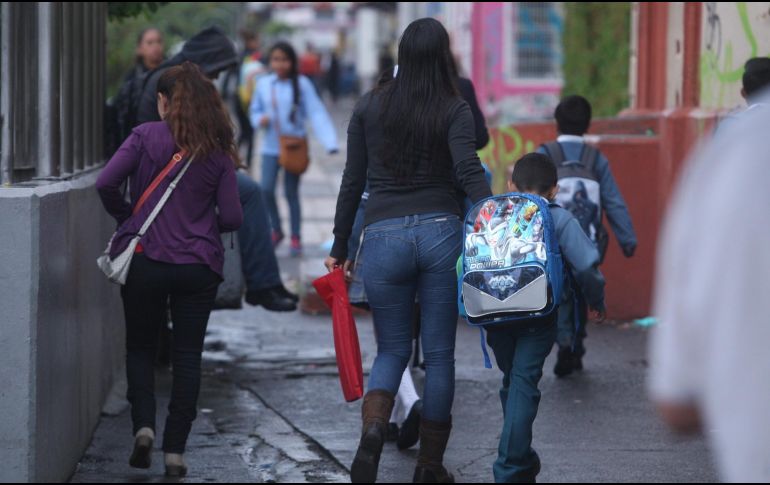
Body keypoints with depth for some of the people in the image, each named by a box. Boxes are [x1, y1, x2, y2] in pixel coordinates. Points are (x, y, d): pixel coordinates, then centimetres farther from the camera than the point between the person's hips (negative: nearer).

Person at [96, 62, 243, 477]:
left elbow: (106, 183, -13)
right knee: (187, 356, 8)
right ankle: (175, 450, 4)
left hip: (144, 259, -1)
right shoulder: (218, 150, 1)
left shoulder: (146, 136, -5)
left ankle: (143, 424, -6)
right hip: (199, 265, 1)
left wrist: (125, 216, 5)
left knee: (140, 347, 15)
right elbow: (232, 217, -3)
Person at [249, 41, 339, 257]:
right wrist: (259, 119, -11)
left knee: (291, 192, 3)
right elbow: (254, 110, 14)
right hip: (271, 147, 2)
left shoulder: (302, 84, -9)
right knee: (266, 189, -7)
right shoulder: (263, 84, 1)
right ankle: (277, 230, 16)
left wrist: (330, 142, -25)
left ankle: (295, 237, 18)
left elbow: (316, 113, -14)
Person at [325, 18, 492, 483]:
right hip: (441, 231, -1)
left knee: (391, 351, 13)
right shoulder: (454, 108, 0)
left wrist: (340, 248, 15)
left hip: (384, 235, 2)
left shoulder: (370, 107, 7)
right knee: (440, 355, 9)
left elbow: (353, 182, 9)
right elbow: (469, 171, -15)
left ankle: (373, 431, -16)